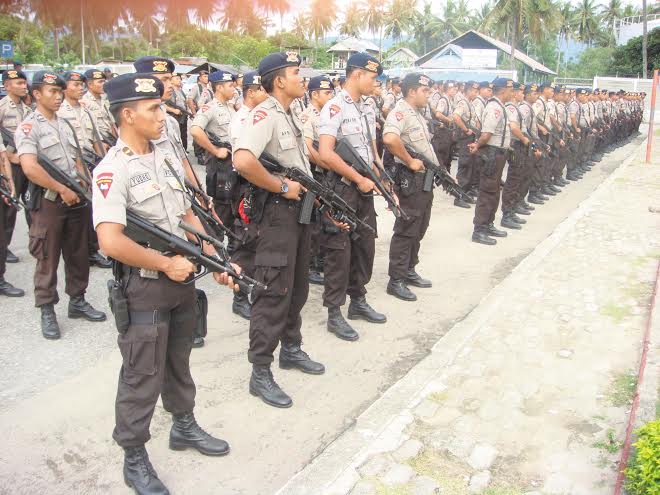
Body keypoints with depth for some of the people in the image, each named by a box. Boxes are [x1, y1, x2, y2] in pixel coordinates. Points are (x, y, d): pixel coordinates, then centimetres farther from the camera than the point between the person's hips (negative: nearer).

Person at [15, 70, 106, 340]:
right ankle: (47, 311, 13)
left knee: (78, 254, 13)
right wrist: (63, 190, -19)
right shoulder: (29, 127, -10)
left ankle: (77, 301, 27)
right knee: (48, 259, 2)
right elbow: (30, 168, -22)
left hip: (76, 199, 7)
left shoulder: (64, 124, 14)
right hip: (49, 203, -7)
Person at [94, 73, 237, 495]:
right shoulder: (113, 171, -18)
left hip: (182, 279, 7)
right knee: (143, 376, 5)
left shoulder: (168, 154, 7)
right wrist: (166, 264, -18)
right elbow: (111, 241, -28)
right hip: (145, 287, -7)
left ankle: (184, 427, 42)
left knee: (179, 362, 22)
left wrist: (214, 260, 5)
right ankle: (134, 459, 23)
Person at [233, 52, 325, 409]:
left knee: (297, 288, 18)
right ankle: (260, 374, 6)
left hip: (299, 209, 10)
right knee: (274, 294, -5)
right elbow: (243, 161, -33)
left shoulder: (291, 115, 14)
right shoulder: (264, 115, -17)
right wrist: (283, 187, -23)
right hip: (277, 213, -10)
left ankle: (291, 350, 35)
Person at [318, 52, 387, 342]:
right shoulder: (335, 108, -14)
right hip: (342, 190, -8)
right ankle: (334, 313, 9)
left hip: (364, 189, 8)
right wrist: (360, 179, -17)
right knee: (340, 252, -2)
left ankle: (358, 302, 29)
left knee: (365, 247, 14)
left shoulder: (366, 109, 14)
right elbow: (325, 154, -24)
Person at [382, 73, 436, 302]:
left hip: (425, 179, 10)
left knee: (419, 230, 16)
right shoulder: (400, 113, -15)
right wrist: (410, 162, -25)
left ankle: (409, 271, 28)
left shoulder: (417, 114, 18)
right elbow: (390, 138, -35)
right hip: (410, 180, -10)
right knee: (406, 231, -4)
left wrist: (436, 166, 13)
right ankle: (396, 280, 4)